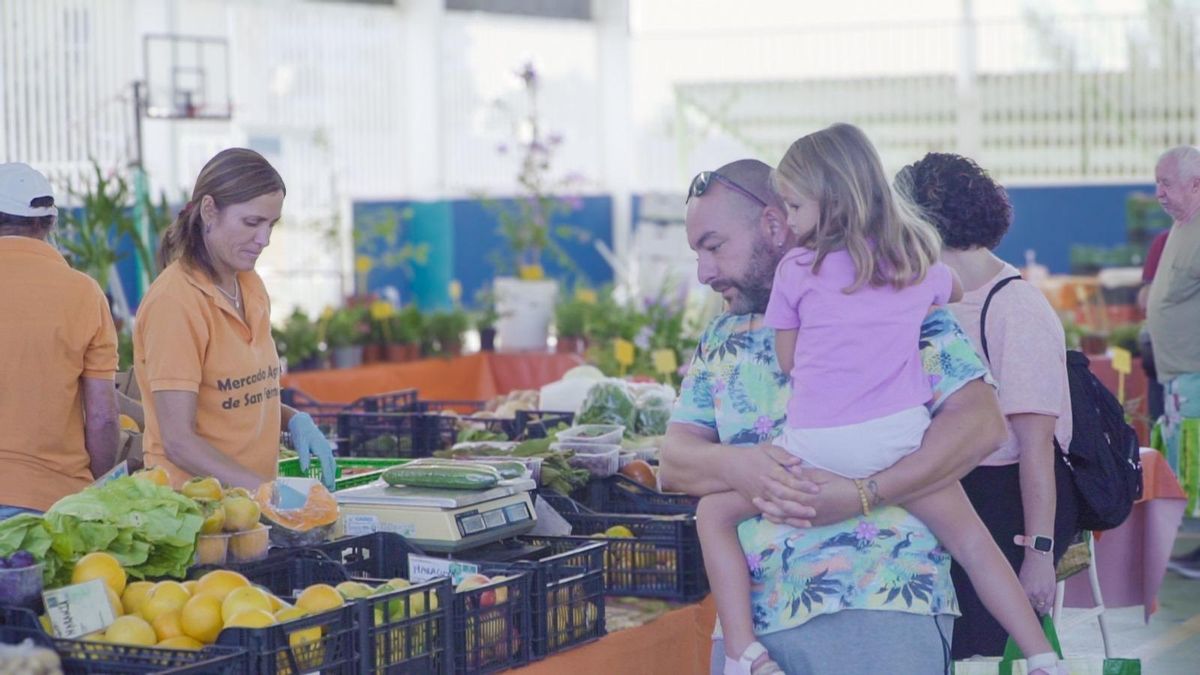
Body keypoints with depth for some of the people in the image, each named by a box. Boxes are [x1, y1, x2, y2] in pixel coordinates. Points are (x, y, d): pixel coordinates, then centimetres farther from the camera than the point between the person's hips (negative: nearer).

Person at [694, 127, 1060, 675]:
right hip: (900, 436, 4)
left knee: (714, 513, 10)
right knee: (969, 536, 18)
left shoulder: (796, 268, 2)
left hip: (817, 444, -4)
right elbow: (955, 292, 38)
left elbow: (786, 360, 11)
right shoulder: (917, 260, 14)